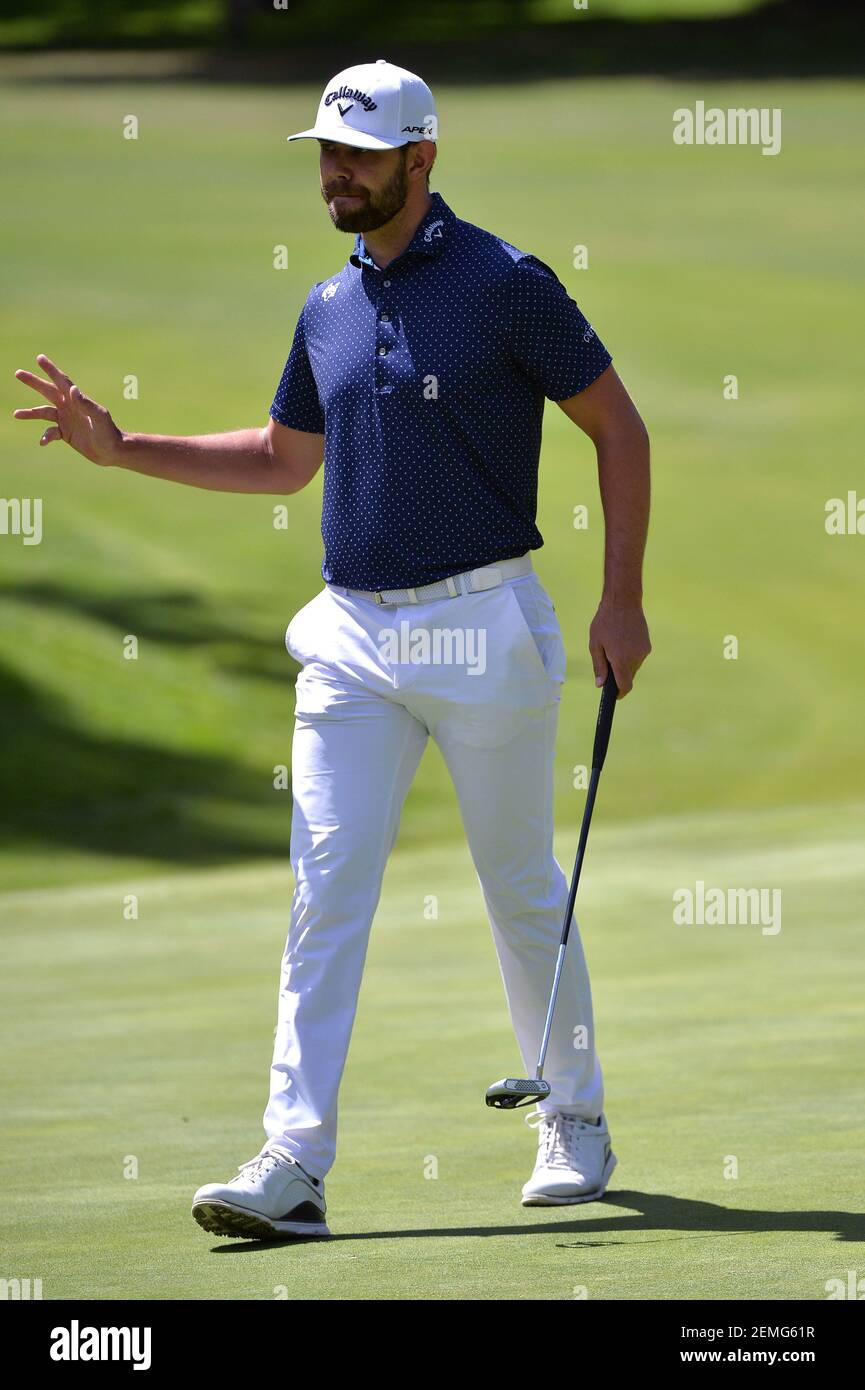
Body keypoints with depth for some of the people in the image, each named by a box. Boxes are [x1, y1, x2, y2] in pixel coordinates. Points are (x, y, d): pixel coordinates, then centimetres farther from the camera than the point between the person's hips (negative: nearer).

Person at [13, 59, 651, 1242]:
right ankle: (295, 1164, -10)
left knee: (523, 890, 6)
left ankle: (575, 1121, 24)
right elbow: (283, 460, 25)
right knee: (325, 892, -5)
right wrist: (124, 449, 15)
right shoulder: (329, 311, 11)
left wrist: (622, 599, -8)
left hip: (483, 626, -5)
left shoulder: (505, 283, -7)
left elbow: (619, 428, -3)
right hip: (353, 635, 5)